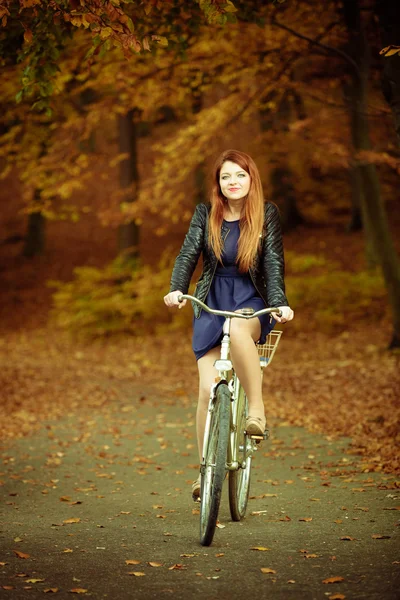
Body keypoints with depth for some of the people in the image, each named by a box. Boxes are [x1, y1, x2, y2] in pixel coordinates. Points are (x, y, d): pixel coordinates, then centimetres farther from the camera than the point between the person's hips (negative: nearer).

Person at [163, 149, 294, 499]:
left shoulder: (267, 215, -2)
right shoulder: (205, 214, 2)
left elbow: (274, 262, -10)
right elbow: (188, 254, -7)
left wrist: (279, 302, -26)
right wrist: (177, 289, -26)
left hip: (253, 302, -2)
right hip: (211, 302, 2)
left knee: (237, 330, -41)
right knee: (208, 390, -10)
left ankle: (257, 409, -26)